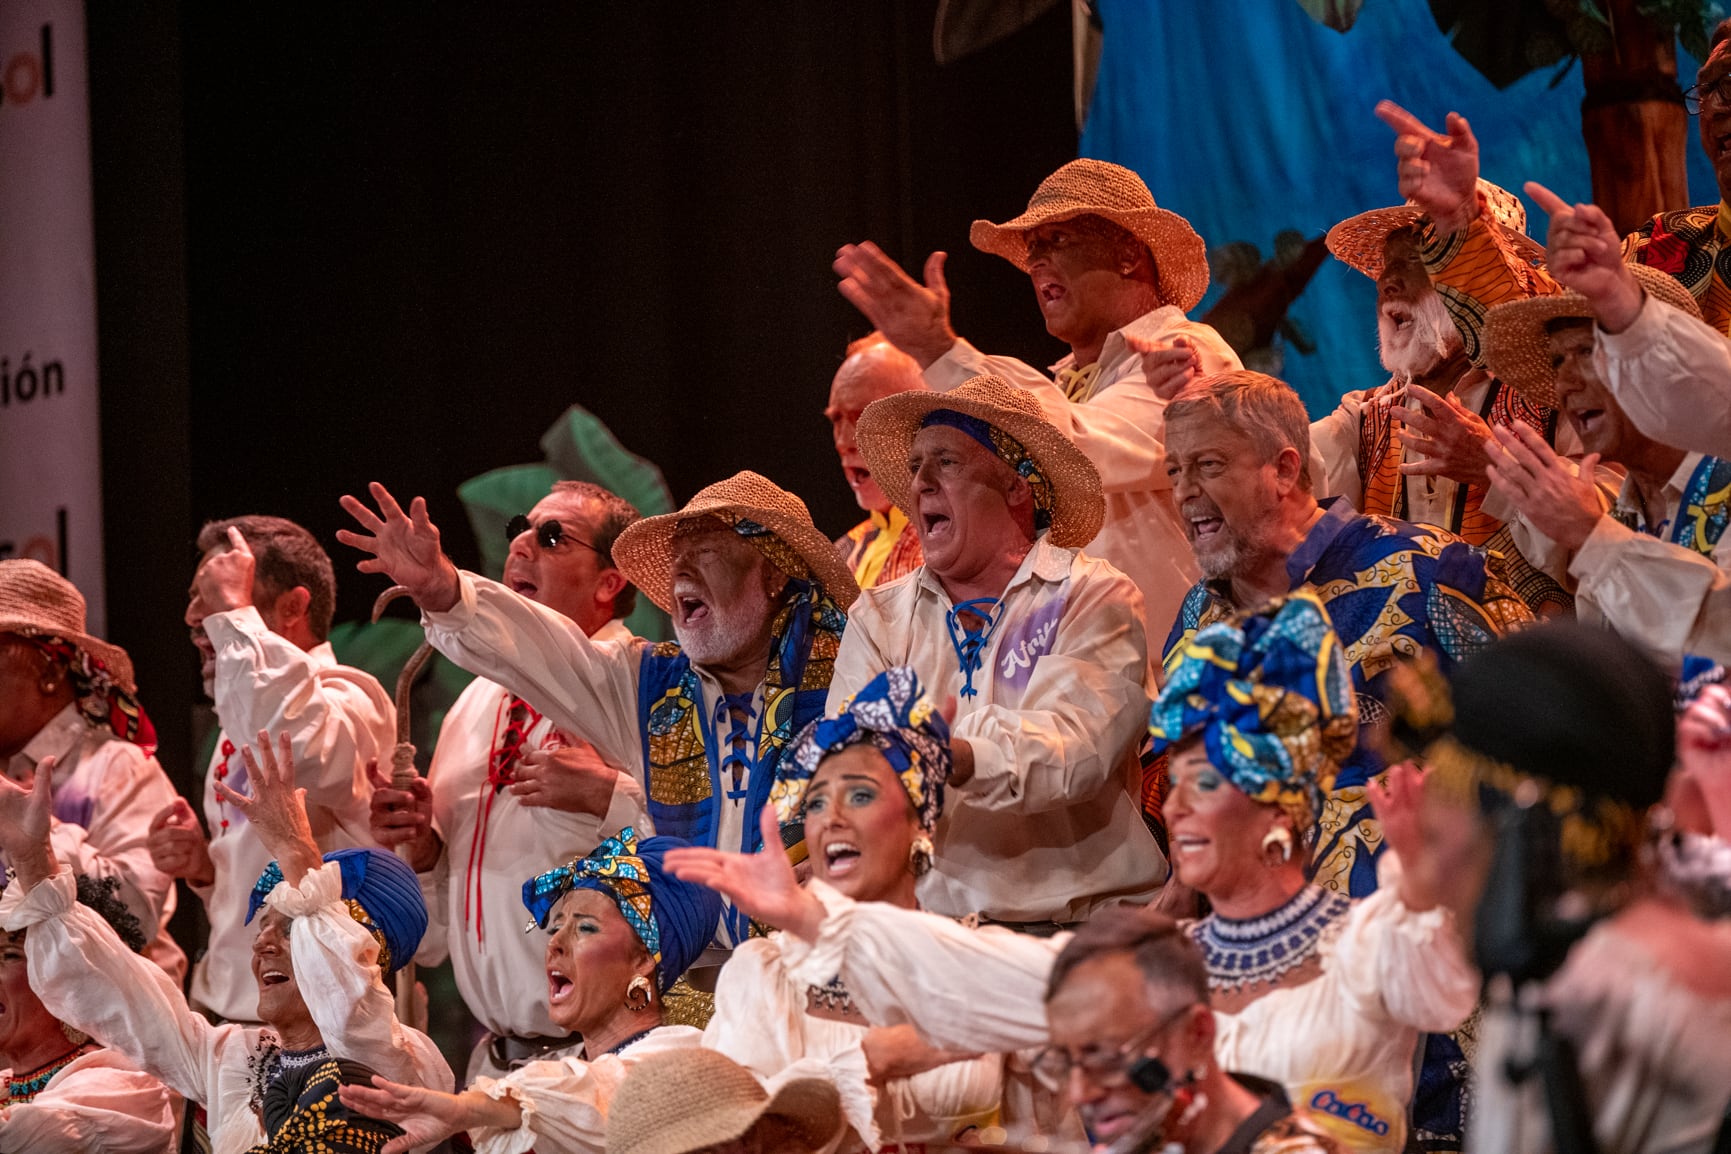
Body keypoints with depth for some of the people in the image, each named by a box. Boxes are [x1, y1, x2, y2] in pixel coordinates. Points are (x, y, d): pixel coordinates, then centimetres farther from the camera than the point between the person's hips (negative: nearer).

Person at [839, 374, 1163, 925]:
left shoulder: (1095, 601, 4)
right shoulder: (878, 618, 16)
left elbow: (1071, 750, -13)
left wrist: (950, 759, -31)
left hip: (1081, 919, -3)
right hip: (929, 918, 3)